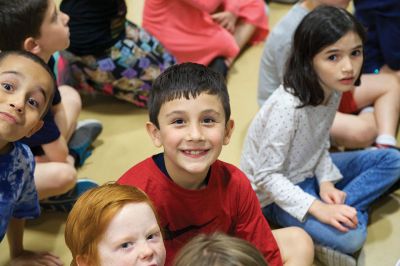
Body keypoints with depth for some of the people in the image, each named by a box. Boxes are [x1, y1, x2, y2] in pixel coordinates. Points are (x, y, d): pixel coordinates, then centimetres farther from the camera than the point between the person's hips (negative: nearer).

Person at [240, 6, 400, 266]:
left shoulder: (333, 90, -8)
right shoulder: (288, 106, -31)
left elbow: (320, 144, 6)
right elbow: (266, 176, -25)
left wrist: (326, 182, -12)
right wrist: (316, 208, -30)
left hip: (307, 173, 8)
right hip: (274, 193, -8)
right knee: (350, 237, -29)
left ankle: (339, 208, -9)